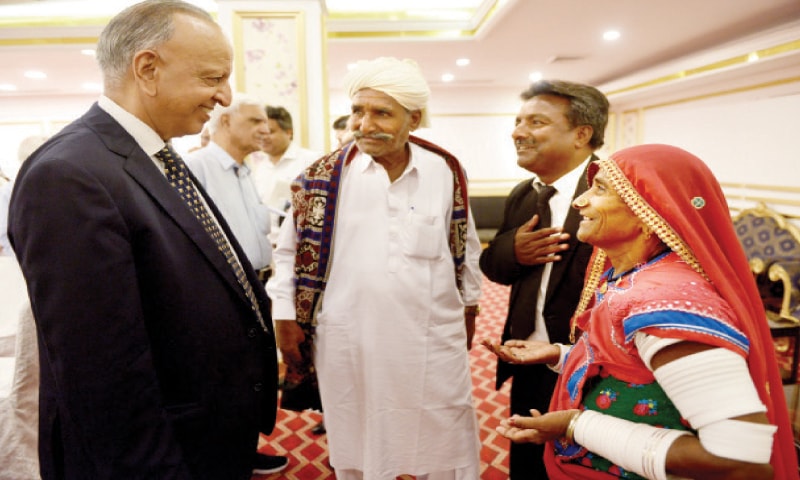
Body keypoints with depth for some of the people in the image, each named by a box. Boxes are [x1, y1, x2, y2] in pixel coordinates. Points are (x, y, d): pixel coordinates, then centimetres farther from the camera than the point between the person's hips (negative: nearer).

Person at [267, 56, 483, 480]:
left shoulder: (446, 171, -1)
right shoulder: (324, 177, -6)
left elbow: (465, 247, 10)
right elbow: (291, 251, 2)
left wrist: (469, 308, 15)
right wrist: (286, 317, 0)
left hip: (435, 342, 1)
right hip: (350, 345, 0)